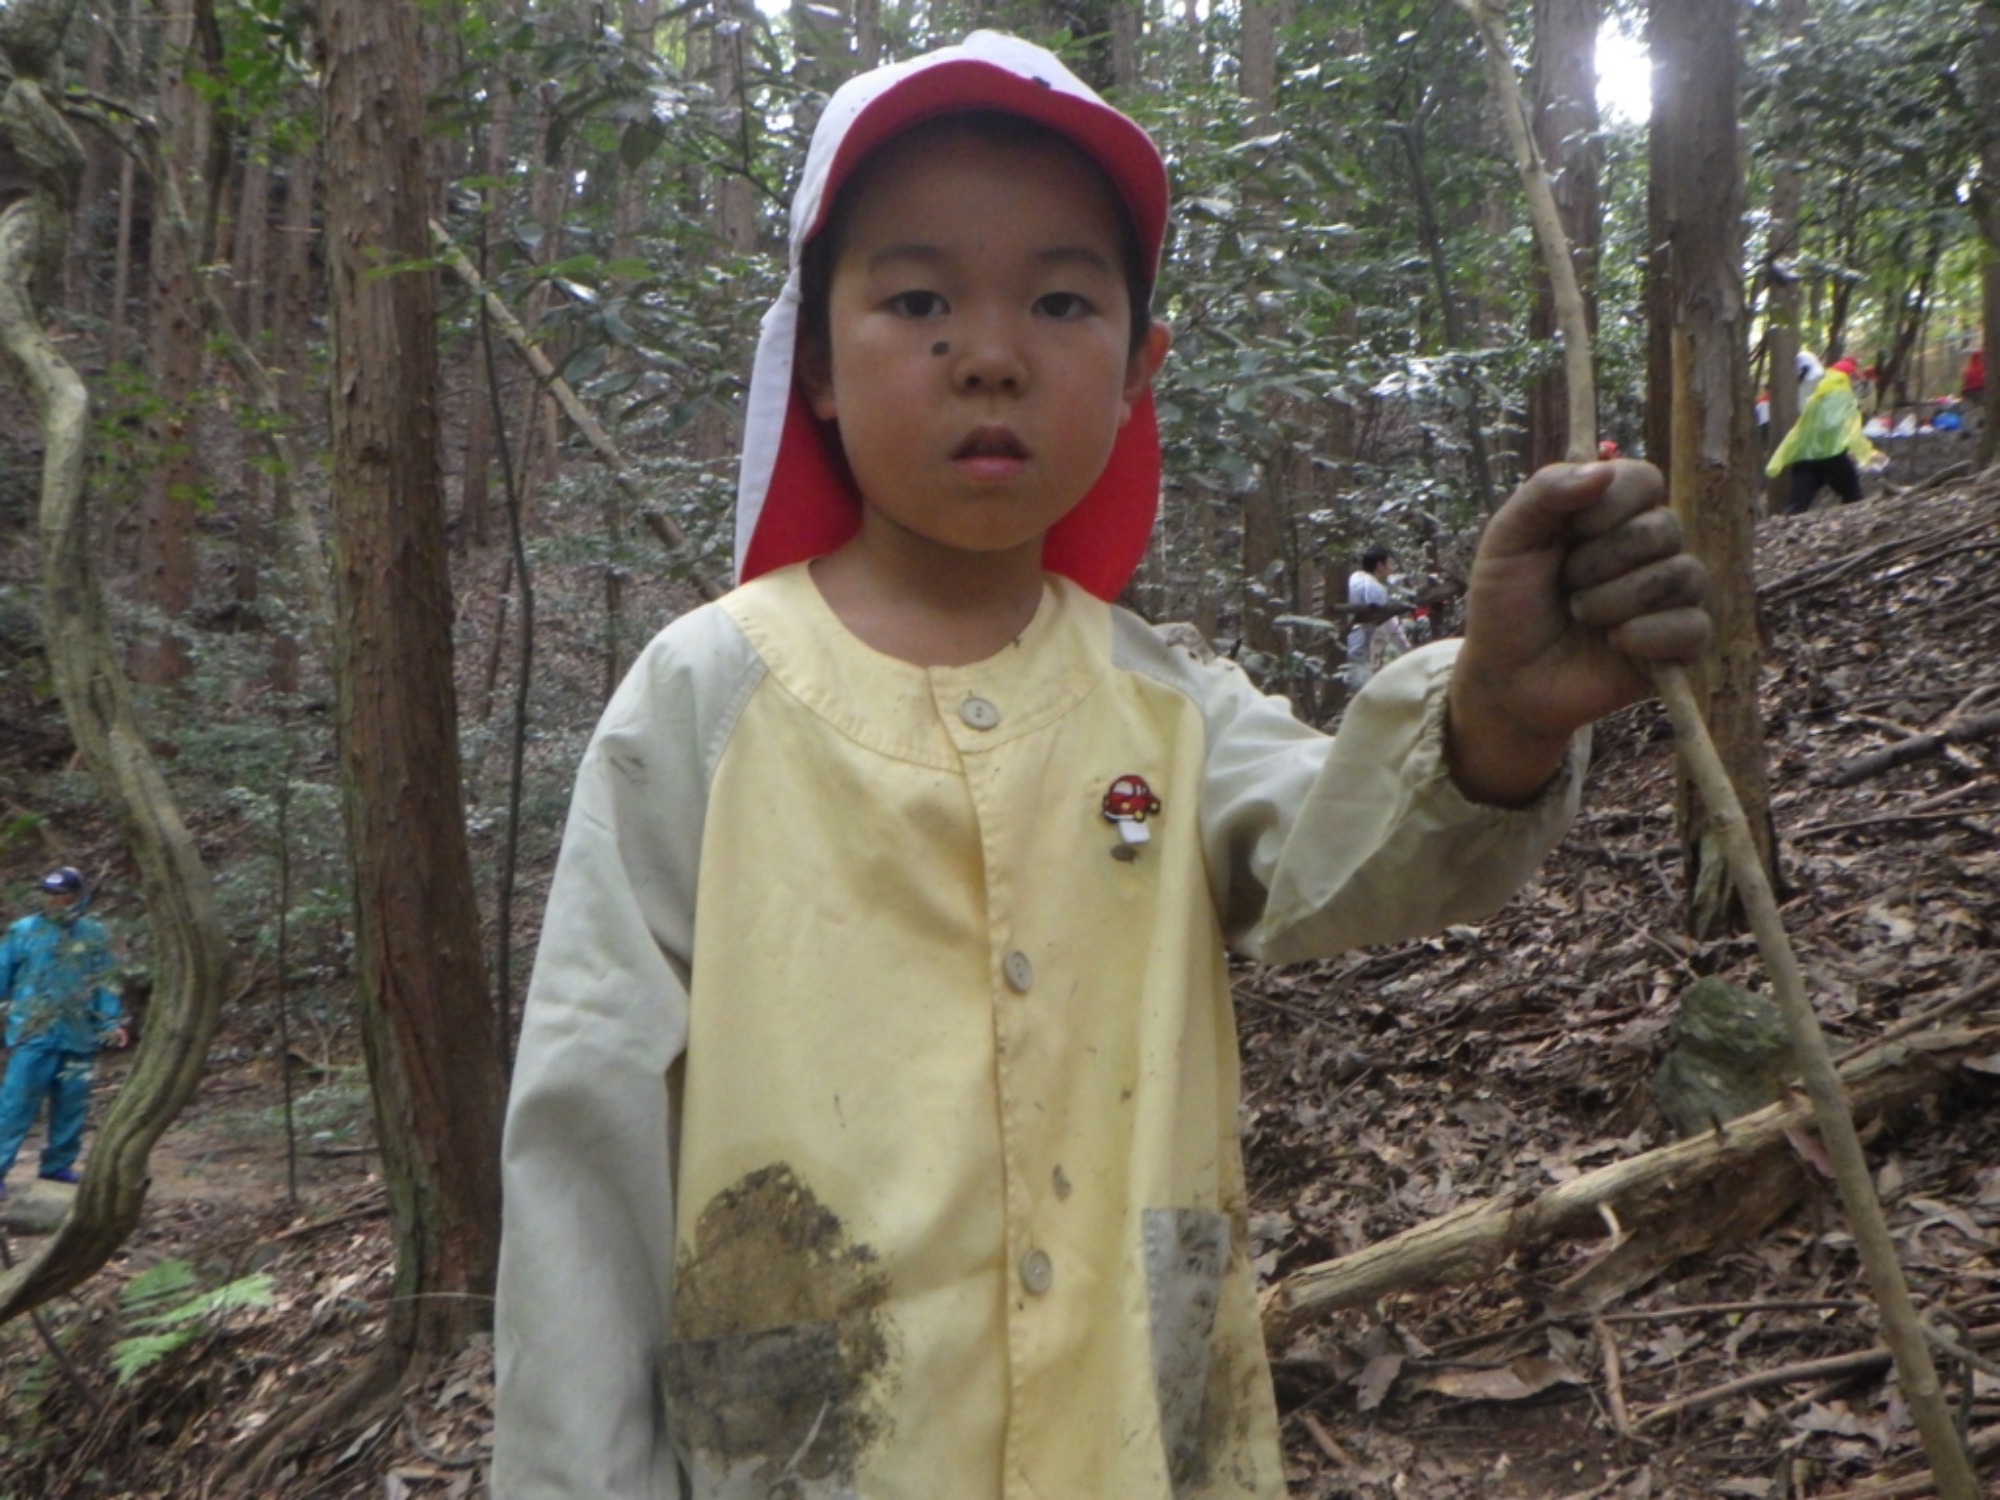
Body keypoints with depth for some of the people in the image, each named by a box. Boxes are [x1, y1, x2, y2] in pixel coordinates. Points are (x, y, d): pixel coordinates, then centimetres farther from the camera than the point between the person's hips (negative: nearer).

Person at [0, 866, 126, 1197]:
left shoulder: (94, 934, 5)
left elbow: (103, 983, 9)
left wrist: (111, 1022, 2)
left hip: (78, 1036, 3)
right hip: (33, 1035, -3)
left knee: (71, 1104, 10)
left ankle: (59, 1164, 22)